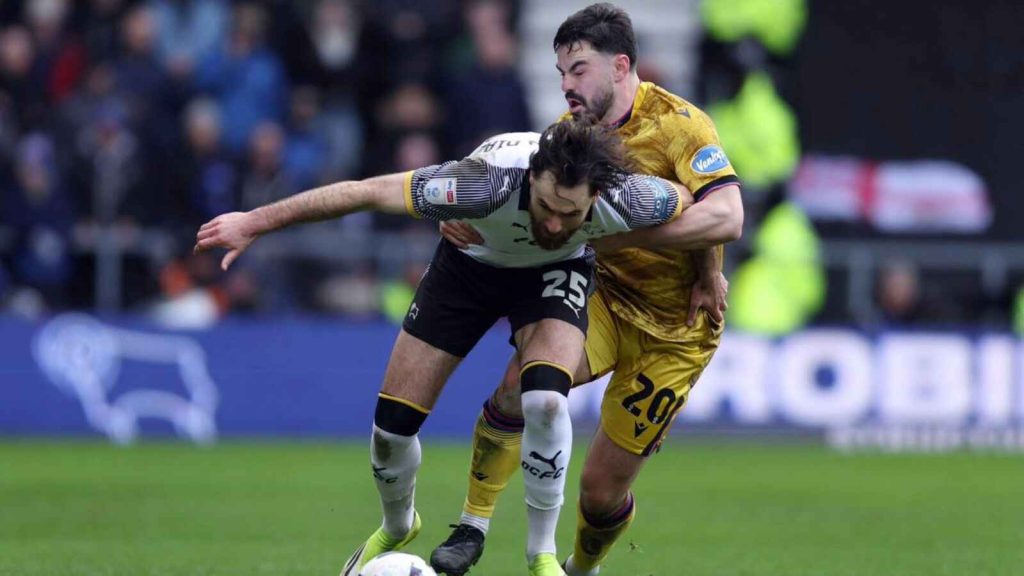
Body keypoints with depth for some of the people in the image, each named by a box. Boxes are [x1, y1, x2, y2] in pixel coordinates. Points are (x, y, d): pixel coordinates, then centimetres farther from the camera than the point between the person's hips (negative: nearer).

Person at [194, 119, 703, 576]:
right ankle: (396, 528, 34)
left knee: (545, 399, -29)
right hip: (470, 263, 0)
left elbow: (688, 201, -13)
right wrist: (256, 222, -28)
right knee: (393, 423, 0)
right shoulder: (489, 184, -43)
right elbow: (367, 192, -34)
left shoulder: (622, 201, -38)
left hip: (555, 273, 0)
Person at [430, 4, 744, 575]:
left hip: (674, 329, -4)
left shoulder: (678, 123, -20)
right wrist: (473, 224, -19)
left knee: (603, 486, 0)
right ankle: (473, 529, -12)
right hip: (607, 299, 4)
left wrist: (621, 233, -40)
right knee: (521, 380, -27)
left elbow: (727, 217, -33)